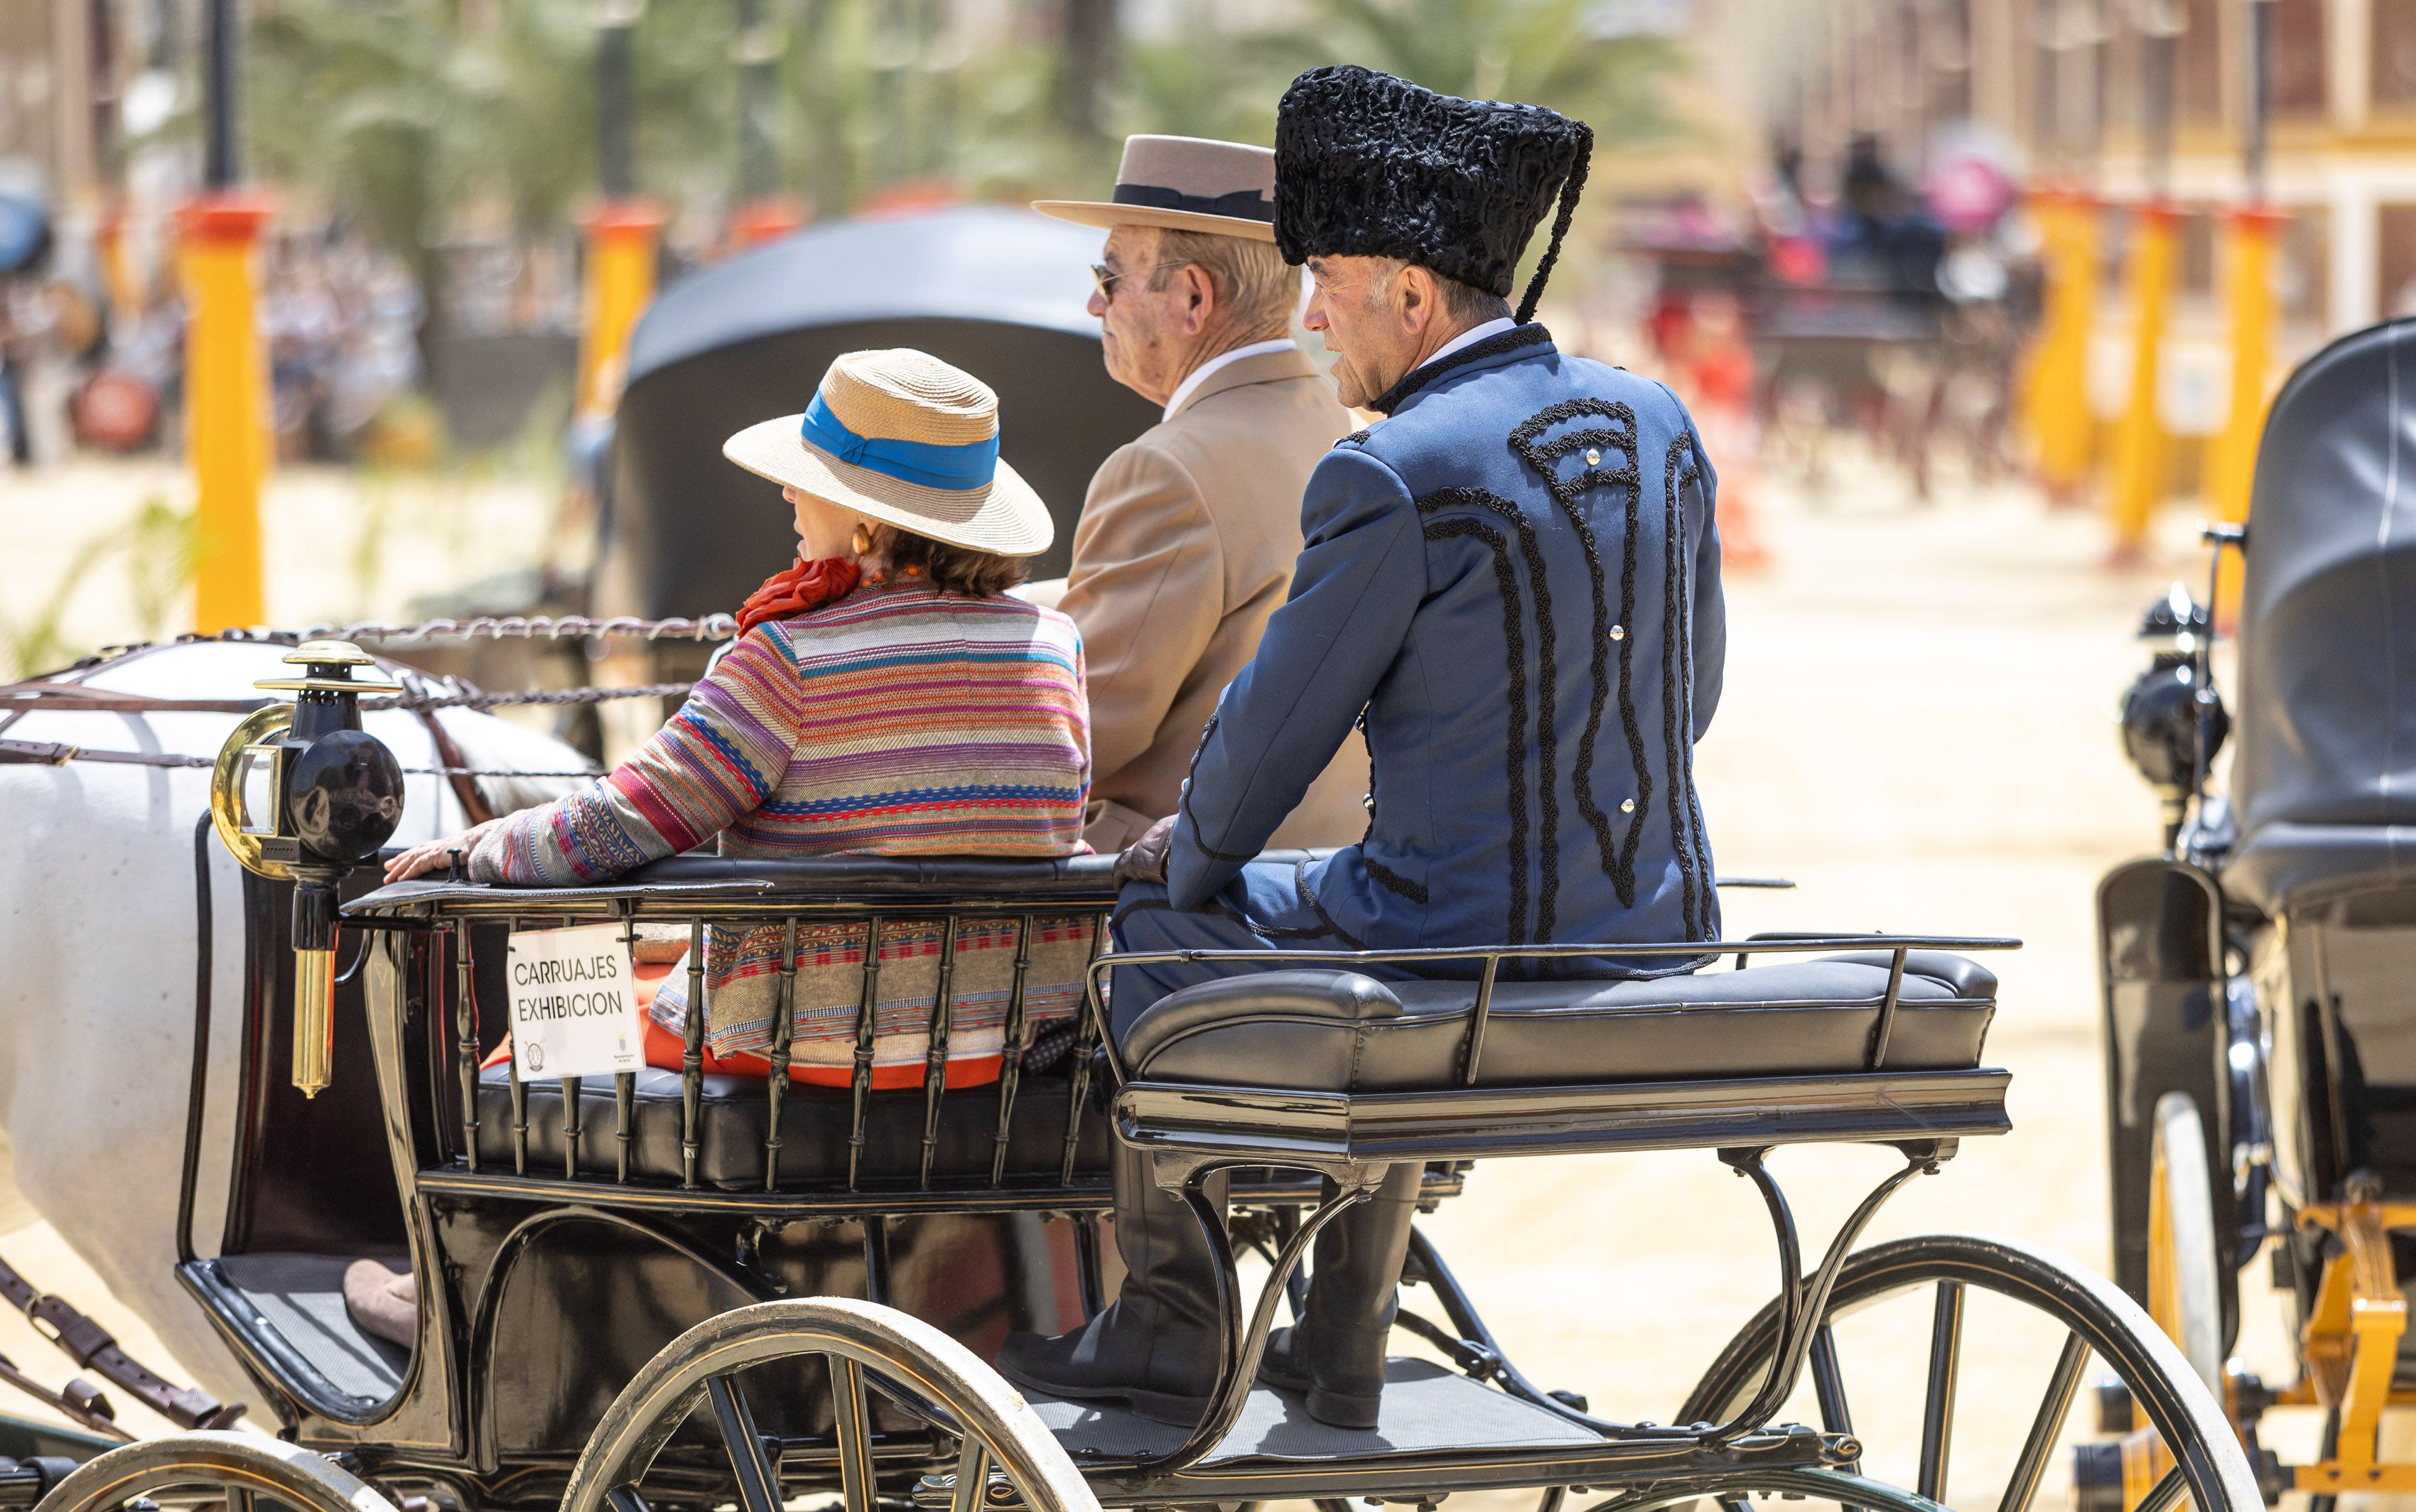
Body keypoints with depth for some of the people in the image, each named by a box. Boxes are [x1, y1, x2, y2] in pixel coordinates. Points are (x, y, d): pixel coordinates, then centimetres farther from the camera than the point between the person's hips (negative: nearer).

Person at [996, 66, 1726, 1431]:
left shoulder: (1395, 480, -18)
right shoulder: (1657, 425, 5)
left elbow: (1275, 731, -8)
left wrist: (1191, 850, 12)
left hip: (1470, 962, -7)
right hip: (1661, 957, 7)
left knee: (1156, 926, 18)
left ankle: (1168, 1329, 26)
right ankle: (1341, 1354, 38)